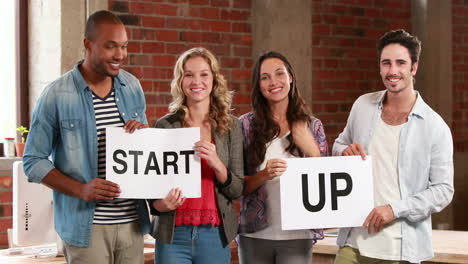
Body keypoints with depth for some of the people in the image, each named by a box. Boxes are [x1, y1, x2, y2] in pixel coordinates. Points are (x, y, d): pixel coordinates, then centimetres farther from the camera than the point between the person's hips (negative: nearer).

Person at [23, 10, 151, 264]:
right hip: (87, 226, -4)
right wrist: (81, 190, -18)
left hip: (132, 223, 4)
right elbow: (34, 161, -4)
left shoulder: (132, 86, 8)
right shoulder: (57, 95, -7)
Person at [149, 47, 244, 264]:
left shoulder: (231, 126, 4)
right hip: (173, 235, -1)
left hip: (215, 236, 1)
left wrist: (217, 164, -15)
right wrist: (161, 205, -15)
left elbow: (237, 190, 2)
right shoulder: (165, 126, 1)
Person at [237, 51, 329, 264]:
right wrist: (264, 175, -17)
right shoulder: (246, 125, 1)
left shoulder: (312, 126, 5)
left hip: (297, 236, 0)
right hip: (255, 235, 0)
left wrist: (311, 150, -8)